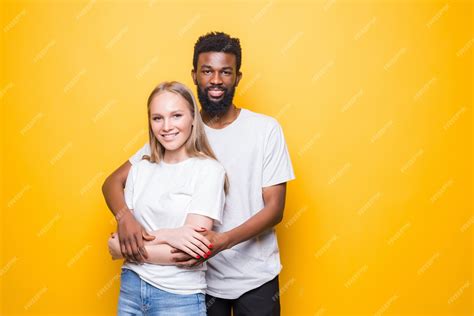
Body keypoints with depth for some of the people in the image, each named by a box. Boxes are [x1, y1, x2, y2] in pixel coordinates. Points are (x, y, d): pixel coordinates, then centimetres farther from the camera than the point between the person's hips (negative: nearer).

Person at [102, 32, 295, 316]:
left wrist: (223, 241, -26)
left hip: (256, 278, -1)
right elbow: (114, 181, -5)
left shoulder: (266, 129, -9)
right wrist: (125, 218, -27)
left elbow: (274, 208, -10)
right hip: (201, 276, 1)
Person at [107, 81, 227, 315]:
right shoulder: (140, 168, 3)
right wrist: (163, 236, -18)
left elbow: (190, 252, -16)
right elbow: (123, 235, 0)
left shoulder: (208, 170, -11)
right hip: (130, 287, 4)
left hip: (179, 297, -4)